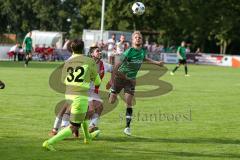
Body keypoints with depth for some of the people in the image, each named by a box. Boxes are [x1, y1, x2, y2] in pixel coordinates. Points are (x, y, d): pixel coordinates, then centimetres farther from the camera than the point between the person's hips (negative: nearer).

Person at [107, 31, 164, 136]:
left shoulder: (143, 51, -1)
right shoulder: (129, 51, -20)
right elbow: (117, 65, -20)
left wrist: (156, 63, 24)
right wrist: (111, 80, -22)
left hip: (131, 80, 4)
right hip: (119, 77, -4)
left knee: (129, 104, -5)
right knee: (111, 101, -3)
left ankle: (127, 127, 1)